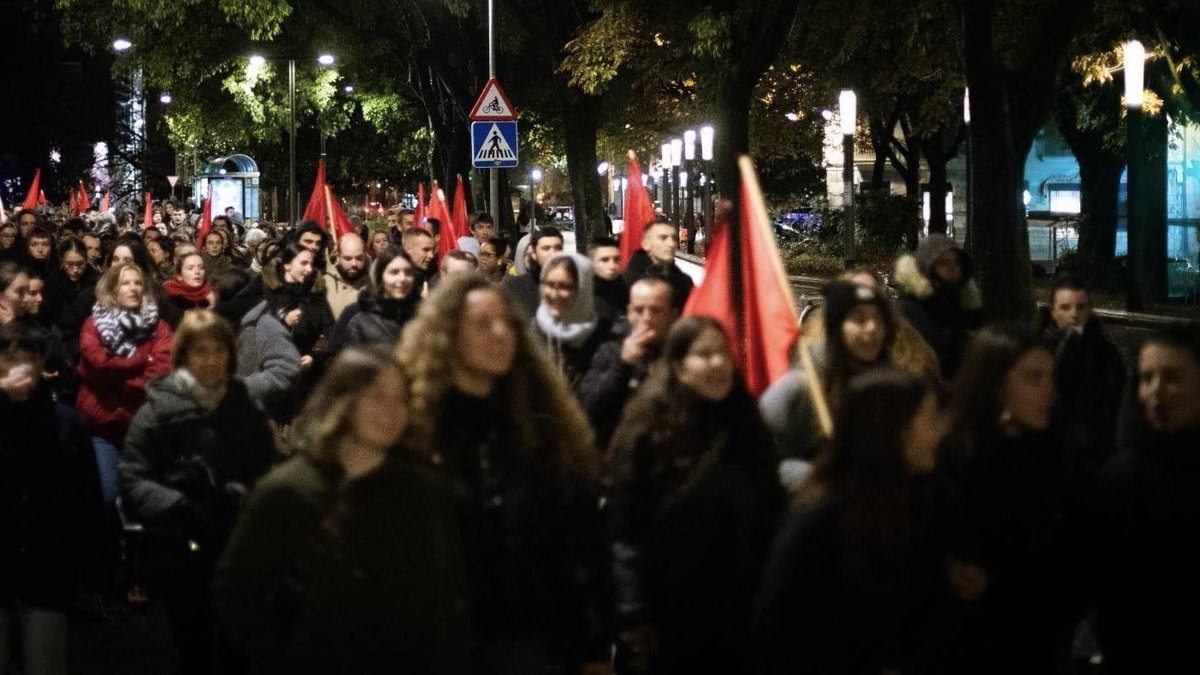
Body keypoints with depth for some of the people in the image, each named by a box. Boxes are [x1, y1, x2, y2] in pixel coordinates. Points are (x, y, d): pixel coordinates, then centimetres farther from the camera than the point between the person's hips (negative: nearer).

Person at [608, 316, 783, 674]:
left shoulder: (746, 427, 9)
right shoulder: (649, 430, -7)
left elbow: (770, 519, 12)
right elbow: (624, 527, -12)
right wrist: (632, 616, -16)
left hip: (737, 612, 5)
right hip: (670, 614, -5)